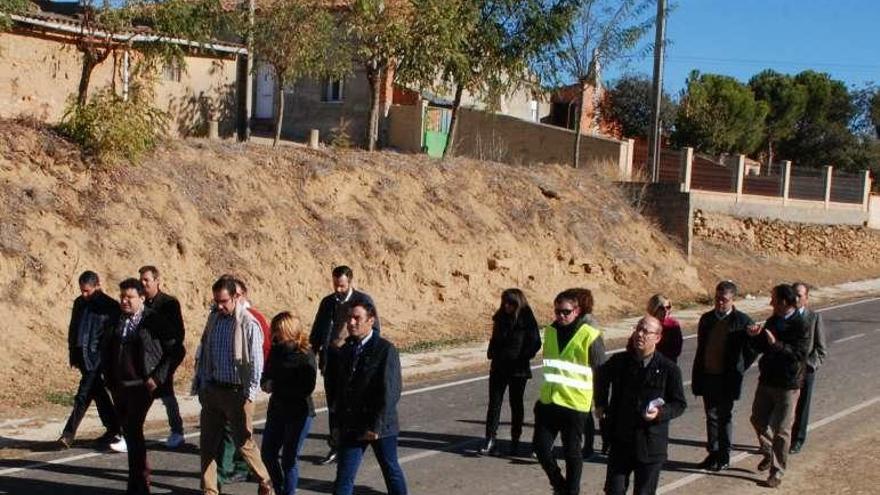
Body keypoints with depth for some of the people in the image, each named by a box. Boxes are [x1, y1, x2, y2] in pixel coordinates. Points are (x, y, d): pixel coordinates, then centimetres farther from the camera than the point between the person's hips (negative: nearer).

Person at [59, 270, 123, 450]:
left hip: (96, 358, -7)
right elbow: (73, 329, 18)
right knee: (98, 393, 13)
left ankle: (69, 434, -6)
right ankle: (113, 430, 22)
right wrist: (73, 354, 14)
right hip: (82, 355, 7)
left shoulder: (110, 306, -9)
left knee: (83, 396, -9)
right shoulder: (79, 303, 10)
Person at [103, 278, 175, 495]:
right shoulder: (117, 320, 9)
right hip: (120, 386, 6)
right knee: (129, 431, 12)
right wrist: (110, 379, 12)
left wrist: (158, 378, -12)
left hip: (142, 386, -6)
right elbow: (109, 352, 22)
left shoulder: (154, 320, -8)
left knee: (133, 429, -13)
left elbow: (174, 351, -8)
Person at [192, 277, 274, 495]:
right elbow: (203, 352, 15)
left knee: (244, 442, 0)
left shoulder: (248, 324, -14)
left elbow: (255, 362, -13)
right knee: (207, 443, 9)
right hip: (212, 389, 6)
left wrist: (249, 395, -14)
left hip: (236, 392, -6)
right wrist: (199, 383, 12)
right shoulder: (214, 318, 6)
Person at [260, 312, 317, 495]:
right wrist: (266, 383, -9)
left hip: (299, 413, -6)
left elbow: (306, 388, -19)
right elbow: (266, 375, 15)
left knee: (289, 459, 0)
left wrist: (276, 387, -17)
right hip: (276, 410, 6)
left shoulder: (306, 356, -13)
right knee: (267, 454, 11)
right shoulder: (276, 351, 5)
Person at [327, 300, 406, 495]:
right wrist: (338, 422, 9)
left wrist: (376, 426, -18)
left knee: (391, 471, 13)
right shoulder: (345, 351, 7)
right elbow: (338, 389, 14)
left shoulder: (386, 350, -12)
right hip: (351, 426, 5)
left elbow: (390, 392, -16)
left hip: (380, 427, -5)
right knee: (344, 478, 2)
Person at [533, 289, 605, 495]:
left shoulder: (590, 336, -10)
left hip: (575, 404, -5)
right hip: (547, 401, 5)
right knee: (540, 446, 5)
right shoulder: (550, 331, 8)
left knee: (572, 452, 6)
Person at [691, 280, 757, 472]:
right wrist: (697, 375, 8)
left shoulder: (743, 321, -8)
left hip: (727, 378, -4)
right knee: (711, 416, 10)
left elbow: (752, 350, -1)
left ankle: (724, 458, 15)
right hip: (707, 376, 4)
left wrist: (738, 370, -3)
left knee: (724, 417, 5)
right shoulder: (706, 318, 6)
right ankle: (713, 454, 20)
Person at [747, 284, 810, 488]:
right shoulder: (772, 321, 6)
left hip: (787, 385, -7)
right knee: (758, 419, 17)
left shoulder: (800, 326, -16)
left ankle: (777, 471, 11)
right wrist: (755, 337, -7)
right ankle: (768, 454, 40)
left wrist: (776, 344, -33)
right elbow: (762, 347, 14)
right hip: (767, 380, 7)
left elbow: (799, 353, -26)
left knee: (781, 430, 0)